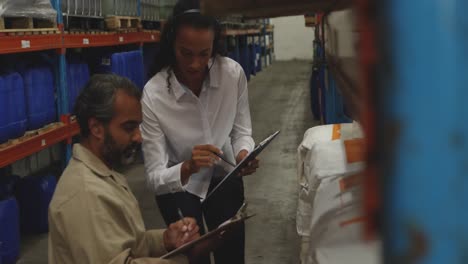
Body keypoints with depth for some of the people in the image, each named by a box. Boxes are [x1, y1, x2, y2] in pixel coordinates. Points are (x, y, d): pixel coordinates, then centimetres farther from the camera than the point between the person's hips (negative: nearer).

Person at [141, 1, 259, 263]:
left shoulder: (233, 73, -21)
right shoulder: (153, 94, -28)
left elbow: (242, 132, -7)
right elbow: (155, 178, -26)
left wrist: (244, 155, -28)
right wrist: (188, 167, -45)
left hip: (224, 178, 3)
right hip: (177, 187, -2)